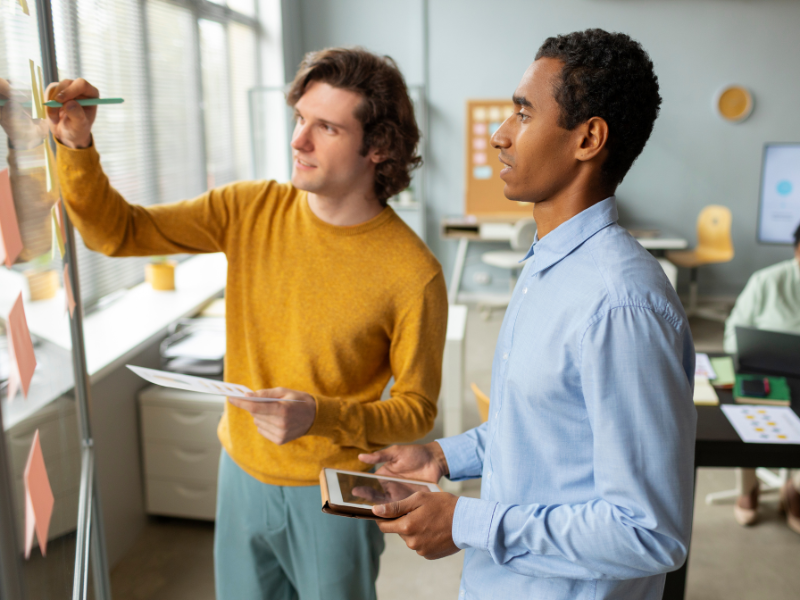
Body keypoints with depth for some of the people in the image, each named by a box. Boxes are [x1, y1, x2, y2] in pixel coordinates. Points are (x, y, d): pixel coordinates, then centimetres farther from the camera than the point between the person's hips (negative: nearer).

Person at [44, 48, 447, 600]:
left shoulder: (413, 274, -22)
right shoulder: (251, 211, -9)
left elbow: (416, 410, -13)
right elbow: (118, 232, -4)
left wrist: (320, 416, -29)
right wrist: (77, 146, -20)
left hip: (332, 492, -4)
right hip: (243, 472, 4)